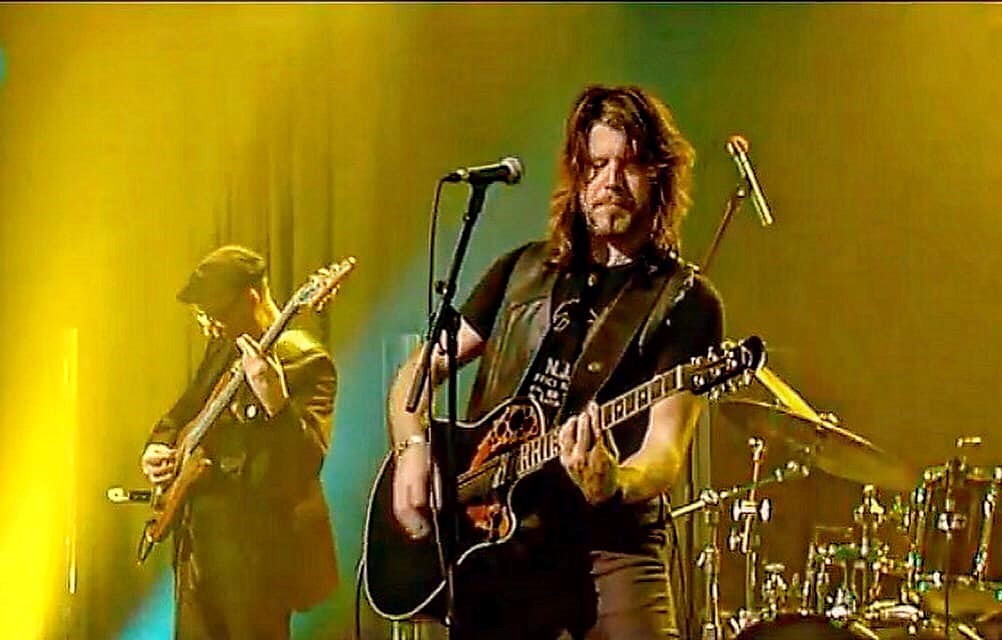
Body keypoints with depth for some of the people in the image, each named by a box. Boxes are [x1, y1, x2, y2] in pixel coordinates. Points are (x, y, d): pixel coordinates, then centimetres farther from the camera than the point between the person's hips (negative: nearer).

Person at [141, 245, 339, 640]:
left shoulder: (307, 362, -13)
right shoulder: (223, 349, 13)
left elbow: (309, 459, -25)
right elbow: (181, 414, 28)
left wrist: (275, 401, -41)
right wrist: (156, 450, 7)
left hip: (257, 548, -8)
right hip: (199, 541, 8)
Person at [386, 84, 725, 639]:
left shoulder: (685, 301, -1)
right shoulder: (523, 270, 13)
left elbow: (666, 452, -12)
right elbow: (419, 370, 17)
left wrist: (614, 485, -33)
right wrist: (412, 447, -2)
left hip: (609, 549, -3)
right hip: (487, 546, 4)